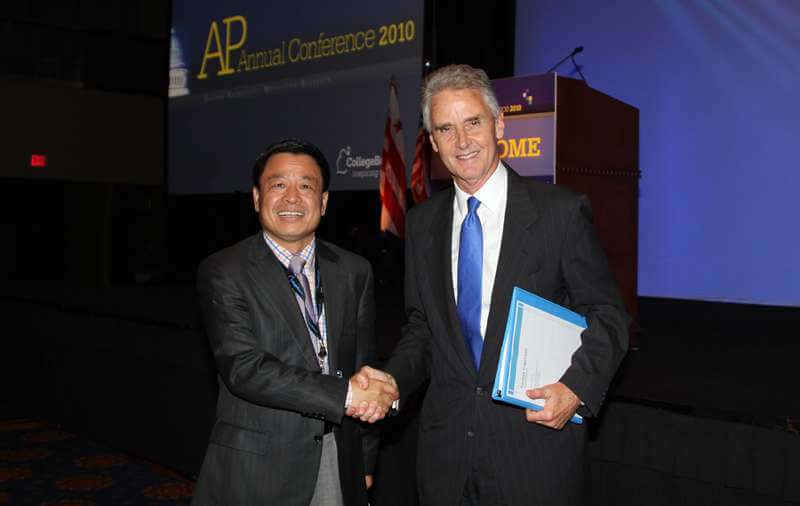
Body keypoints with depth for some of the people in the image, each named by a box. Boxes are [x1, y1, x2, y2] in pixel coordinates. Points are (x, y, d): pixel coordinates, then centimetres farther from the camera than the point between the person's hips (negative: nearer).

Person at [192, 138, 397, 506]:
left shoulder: (354, 272, 6)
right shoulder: (223, 273, -8)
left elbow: (363, 366, 9)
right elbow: (243, 368, -19)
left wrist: (365, 462, 9)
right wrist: (345, 394, -23)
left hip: (340, 462, 4)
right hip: (256, 468, -3)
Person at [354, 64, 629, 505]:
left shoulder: (561, 211, -6)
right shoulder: (423, 222, 7)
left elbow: (607, 315, -3)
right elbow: (421, 326, 12)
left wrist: (576, 387, -18)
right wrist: (392, 379, -5)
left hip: (536, 443, -3)